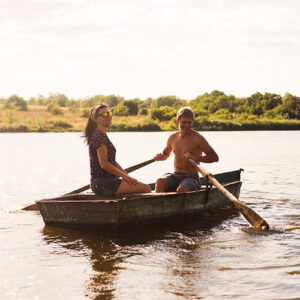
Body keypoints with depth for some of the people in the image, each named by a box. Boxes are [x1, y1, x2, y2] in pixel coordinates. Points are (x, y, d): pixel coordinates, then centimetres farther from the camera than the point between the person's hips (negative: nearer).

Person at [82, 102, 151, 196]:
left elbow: (112, 162, 20)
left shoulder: (103, 136, 19)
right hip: (102, 184, -11)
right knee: (146, 188, -13)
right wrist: (125, 176, -12)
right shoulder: (100, 136, -13)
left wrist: (127, 176, 11)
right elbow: (104, 164, -20)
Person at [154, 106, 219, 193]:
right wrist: (160, 156, 4)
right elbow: (166, 153, 29)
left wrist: (196, 158, -24)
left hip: (191, 177, -4)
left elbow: (215, 157, -10)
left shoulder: (197, 138, -7)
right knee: (160, 182, -28)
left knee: (181, 190, -37)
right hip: (175, 176, 5)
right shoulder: (173, 138, 10)